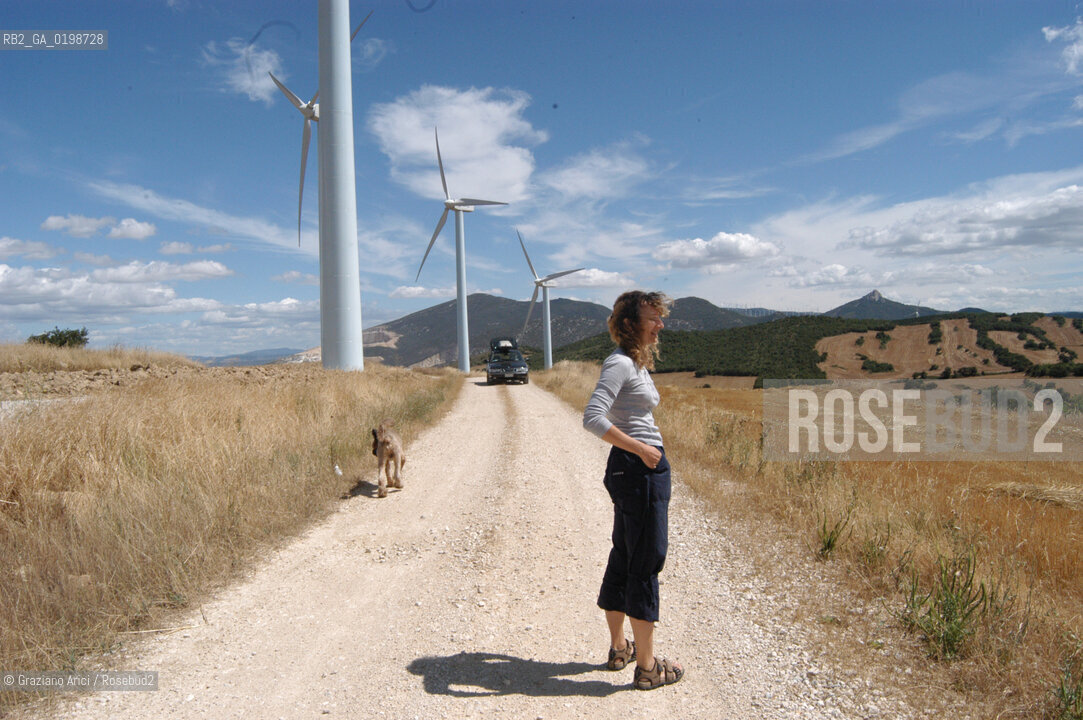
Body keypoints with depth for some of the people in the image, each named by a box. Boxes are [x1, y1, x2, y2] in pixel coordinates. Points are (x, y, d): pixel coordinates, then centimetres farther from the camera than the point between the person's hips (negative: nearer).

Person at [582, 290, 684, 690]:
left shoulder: (637, 363, 15)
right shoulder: (620, 363, -14)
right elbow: (593, 418, -25)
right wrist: (641, 449, -21)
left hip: (646, 468, 10)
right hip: (638, 470, -10)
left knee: (624, 559, 17)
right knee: (646, 563, -1)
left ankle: (619, 649, 30)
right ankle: (646, 666, 10)